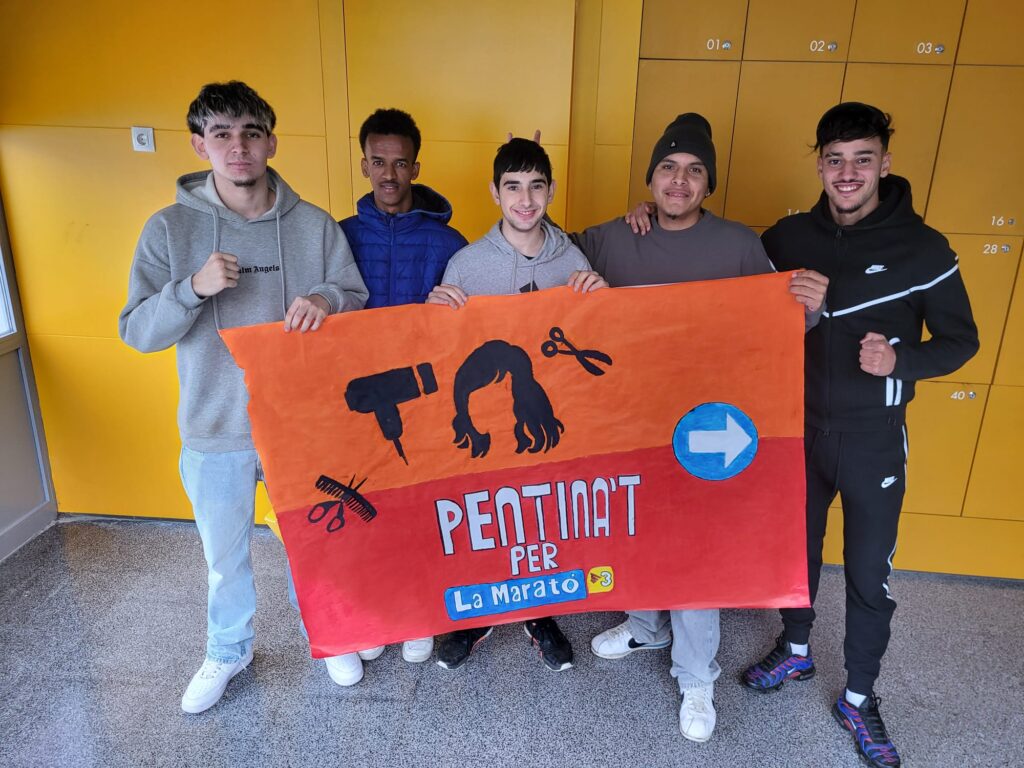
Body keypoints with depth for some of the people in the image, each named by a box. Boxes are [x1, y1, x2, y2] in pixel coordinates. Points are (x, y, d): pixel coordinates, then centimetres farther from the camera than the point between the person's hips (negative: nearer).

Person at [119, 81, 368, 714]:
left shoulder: (315, 226, -3)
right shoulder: (170, 229, -5)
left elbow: (359, 306, 0)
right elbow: (136, 332, -6)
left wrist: (327, 300, -22)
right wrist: (192, 289, -24)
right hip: (215, 431, 0)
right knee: (226, 555, 18)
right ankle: (229, 651, 45)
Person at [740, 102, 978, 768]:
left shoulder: (921, 247, -10)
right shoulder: (788, 237, -3)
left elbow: (961, 340, -4)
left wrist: (900, 361, -23)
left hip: (874, 438, -2)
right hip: (797, 426, 2)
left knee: (870, 573, 9)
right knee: (797, 546, 18)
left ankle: (859, 698, 31)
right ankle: (795, 650, 43)